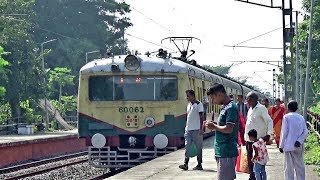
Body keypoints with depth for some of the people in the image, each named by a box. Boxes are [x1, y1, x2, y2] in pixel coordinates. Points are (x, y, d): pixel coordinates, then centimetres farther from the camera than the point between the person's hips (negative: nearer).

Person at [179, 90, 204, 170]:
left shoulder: (198, 104, -8)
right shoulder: (189, 105, 16)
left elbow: (201, 117, -11)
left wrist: (201, 129, -17)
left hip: (196, 130, -7)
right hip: (188, 129, 7)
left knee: (198, 147, 1)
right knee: (187, 146, 0)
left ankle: (199, 164, 7)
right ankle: (186, 164, -4)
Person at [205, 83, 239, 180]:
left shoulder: (231, 108, -15)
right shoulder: (225, 107, 15)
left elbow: (229, 129, -23)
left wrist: (214, 127, -10)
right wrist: (214, 125, 7)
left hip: (226, 152, -10)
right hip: (223, 151, 10)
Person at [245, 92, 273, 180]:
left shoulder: (261, 108, -10)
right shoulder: (250, 109, 14)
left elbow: (270, 121, -13)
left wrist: (268, 134, -23)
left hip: (258, 139, -8)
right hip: (249, 139, 8)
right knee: (250, 159, 12)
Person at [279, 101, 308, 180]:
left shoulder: (286, 117, -6)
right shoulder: (301, 117, 9)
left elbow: (284, 132, -9)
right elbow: (305, 131, 0)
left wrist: (281, 145, -4)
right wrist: (299, 141, -8)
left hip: (289, 146, -5)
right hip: (299, 146, 5)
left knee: (289, 167, -2)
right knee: (300, 165, 11)